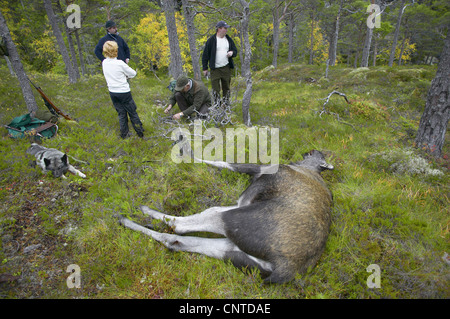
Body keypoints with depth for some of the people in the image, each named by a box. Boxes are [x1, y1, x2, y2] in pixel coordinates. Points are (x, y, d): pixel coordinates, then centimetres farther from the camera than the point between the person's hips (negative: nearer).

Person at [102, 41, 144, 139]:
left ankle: (124, 134, 21)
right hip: (124, 92, -5)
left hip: (112, 93, 5)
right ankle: (140, 131, 17)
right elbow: (133, 73, -8)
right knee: (132, 112, 7)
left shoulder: (104, 63, 0)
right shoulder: (120, 63, -18)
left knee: (121, 113, 15)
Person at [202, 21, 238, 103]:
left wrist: (232, 52, -6)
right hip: (215, 69, -4)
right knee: (215, 89, -3)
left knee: (226, 87, 10)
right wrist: (205, 68, -3)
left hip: (226, 68, 4)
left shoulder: (229, 39, 10)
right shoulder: (211, 40, -4)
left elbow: (235, 51, 19)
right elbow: (205, 55, -1)